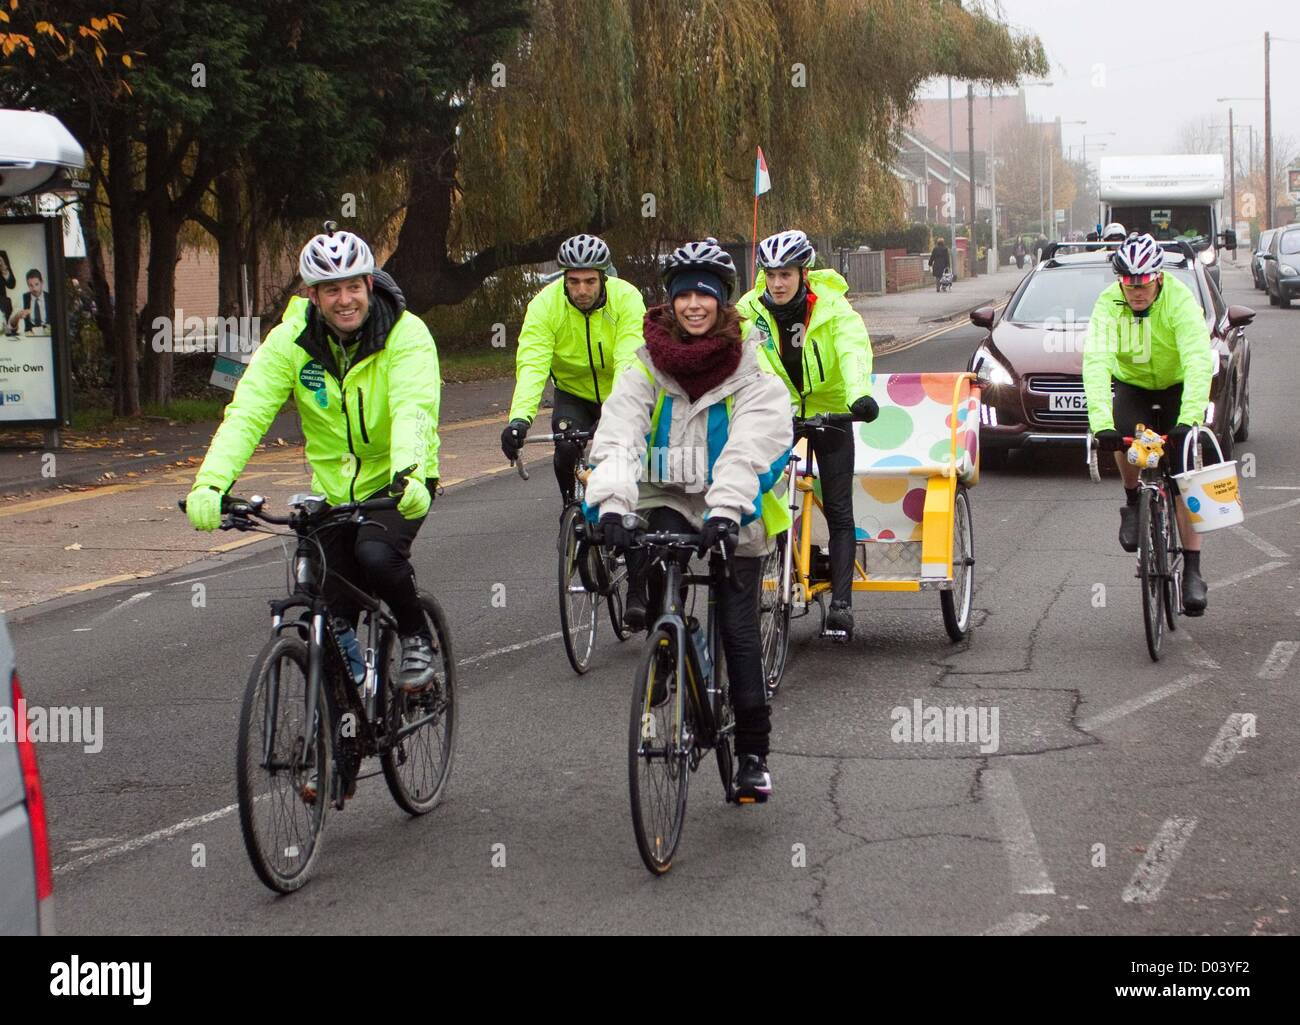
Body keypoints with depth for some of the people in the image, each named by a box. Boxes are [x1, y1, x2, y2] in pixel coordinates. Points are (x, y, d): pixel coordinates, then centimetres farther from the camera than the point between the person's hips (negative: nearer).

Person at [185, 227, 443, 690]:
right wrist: (210, 482, -38)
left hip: (398, 483, -3)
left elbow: (413, 409, -34)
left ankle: (417, 639, -4)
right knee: (334, 623, 2)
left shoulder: (405, 333, -19)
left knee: (376, 553, -32)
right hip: (334, 487, 3)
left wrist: (408, 474, -54)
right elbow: (246, 412, -22)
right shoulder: (291, 340, -12)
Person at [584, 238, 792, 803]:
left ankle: (753, 753, 10)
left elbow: (747, 449, -22)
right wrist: (611, 503, -34)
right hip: (666, 498, 1)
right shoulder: (647, 364, -2)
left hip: (733, 511, -1)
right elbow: (617, 437, -16)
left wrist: (724, 509, -39)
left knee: (738, 626, -4)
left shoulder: (752, 369, -7)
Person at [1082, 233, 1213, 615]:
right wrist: (1101, 423, -49)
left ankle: (1192, 570, -2)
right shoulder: (1108, 304, -24)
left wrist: (1189, 419, -52)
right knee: (1123, 437, -31)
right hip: (1132, 385, 1)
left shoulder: (1180, 299, -28)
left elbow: (1198, 361, -38)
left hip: (1178, 386, -1)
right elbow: (1096, 362, -35)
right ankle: (1133, 503, -2)